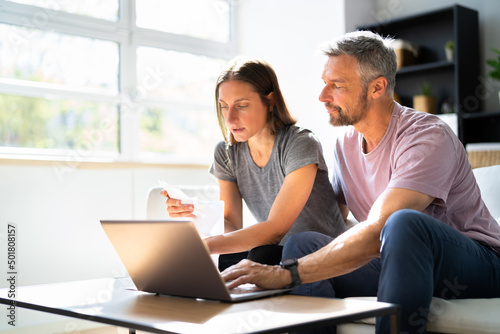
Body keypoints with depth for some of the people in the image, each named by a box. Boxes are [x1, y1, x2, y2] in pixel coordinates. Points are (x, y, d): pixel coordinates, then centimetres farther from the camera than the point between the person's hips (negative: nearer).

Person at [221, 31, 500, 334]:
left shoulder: (428, 137, -20)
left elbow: (375, 234, -31)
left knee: (404, 222, -37)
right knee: (303, 244, -15)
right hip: (401, 265, 6)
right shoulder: (346, 144, 6)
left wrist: (286, 273, -35)